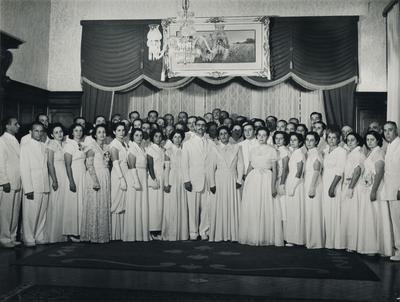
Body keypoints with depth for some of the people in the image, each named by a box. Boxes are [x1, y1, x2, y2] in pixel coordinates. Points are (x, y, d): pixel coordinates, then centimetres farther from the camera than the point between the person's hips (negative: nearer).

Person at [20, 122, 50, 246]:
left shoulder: (44, 147, 14)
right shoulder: (25, 146, -2)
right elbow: (24, 169, -7)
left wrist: (47, 186, 7)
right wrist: (28, 189, -13)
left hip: (44, 187, 5)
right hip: (32, 188, -5)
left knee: (42, 214, 9)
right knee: (30, 214, -1)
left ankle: (39, 237, 19)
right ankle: (29, 239, 10)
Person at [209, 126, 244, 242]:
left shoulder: (236, 148, 9)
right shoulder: (215, 149, 6)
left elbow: (240, 165, 6)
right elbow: (212, 167, 3)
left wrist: (239, 180, -3)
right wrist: (212, 183, -4)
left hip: (232, 181, 1)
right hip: (219, 180, -1)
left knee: (233, 206, 0)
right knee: (219, 207, -1)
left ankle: (232, 234, 6)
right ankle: (219, 235, 4)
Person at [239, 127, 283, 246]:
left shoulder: (272, 150, 2)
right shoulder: (253, 150, 13)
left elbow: (274, 169, -2)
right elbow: (250, 168, 15)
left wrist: (273, 186, -10)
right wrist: (246, 182, 6)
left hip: (266, 180, -3)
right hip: (252, 180, 4)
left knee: (266, 209, -3)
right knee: (251, 209, 3)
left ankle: (265, 237, 6)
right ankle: (252, 237, 11)